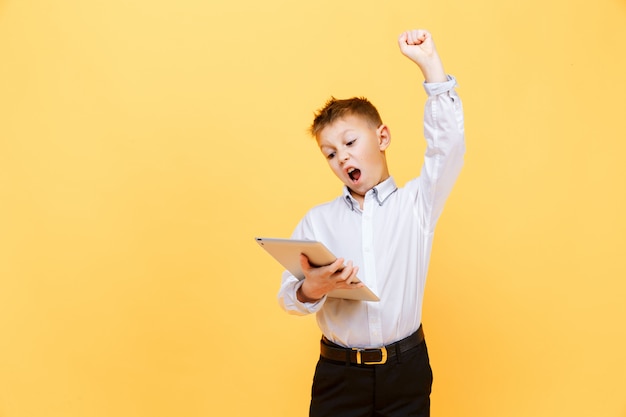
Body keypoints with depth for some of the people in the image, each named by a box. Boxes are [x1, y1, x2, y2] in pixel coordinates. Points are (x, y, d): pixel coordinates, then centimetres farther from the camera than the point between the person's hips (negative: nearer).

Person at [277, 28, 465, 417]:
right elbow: (289, 298, -1)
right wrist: (312, 289, -24)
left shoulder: (416, 204, 3)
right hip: (338, 374, 1)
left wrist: (431, 65, -15)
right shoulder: (318, 220, 2)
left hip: (406, 370, 0)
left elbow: (448, 146, -11)